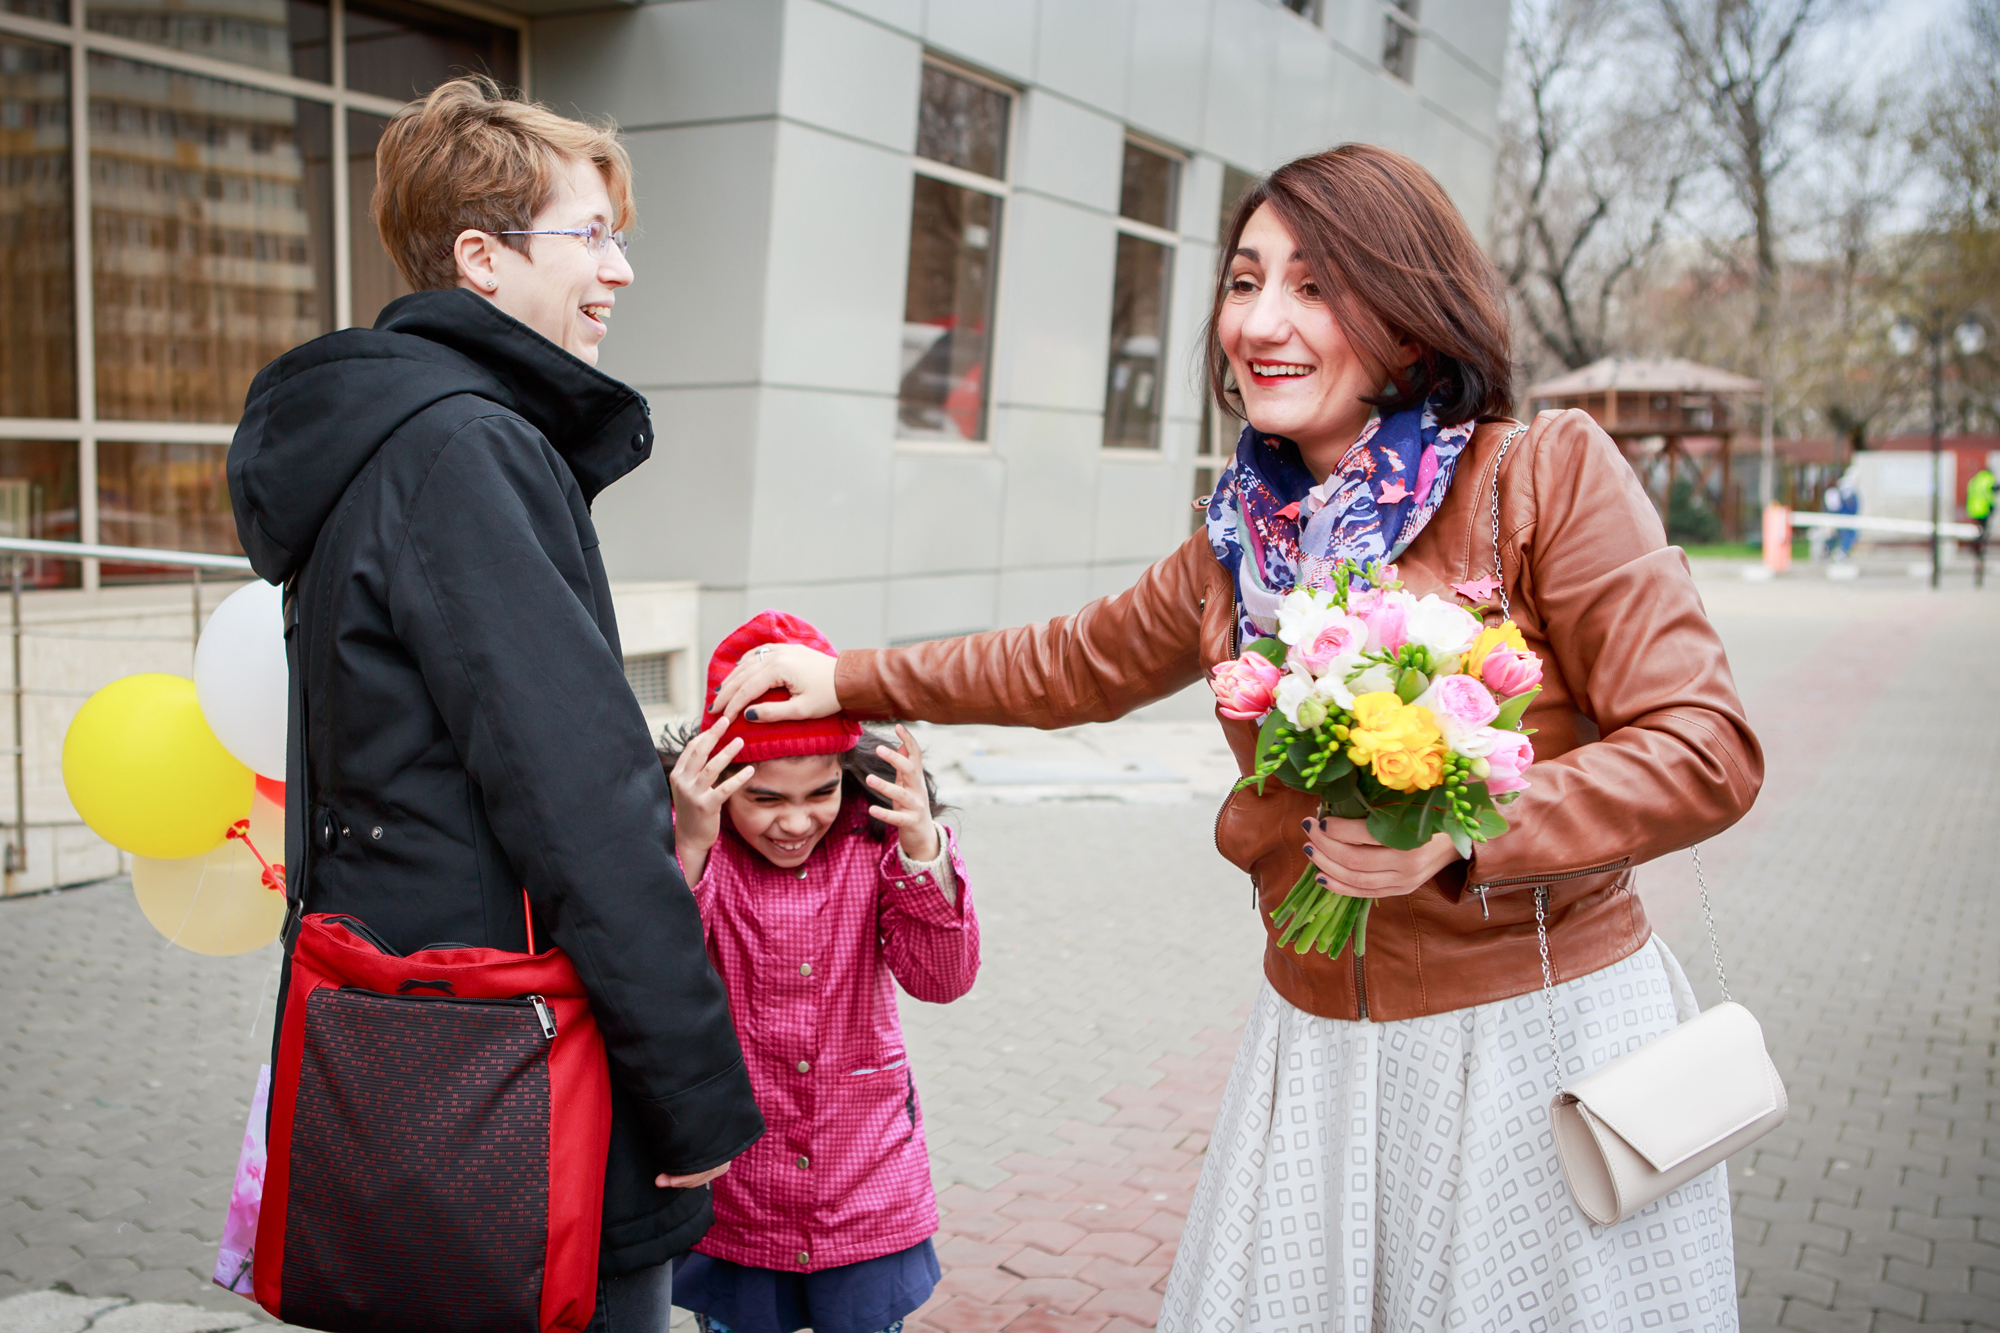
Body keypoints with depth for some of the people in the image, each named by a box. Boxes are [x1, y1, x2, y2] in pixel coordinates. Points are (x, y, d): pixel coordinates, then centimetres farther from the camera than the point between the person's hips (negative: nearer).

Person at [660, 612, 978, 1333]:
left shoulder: (872, 840, -8)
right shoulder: (684, 848, -13)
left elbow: (942, 977, -16)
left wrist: (923, 850, -32)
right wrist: (689, 848, -38)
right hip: (730, 1195, -1)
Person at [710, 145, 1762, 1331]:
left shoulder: (1549, 475, -10)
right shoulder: (1236, 549, 6)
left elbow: (1704, 750, -12)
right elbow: (1072, 665, 22)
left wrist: (1459, 834, -25)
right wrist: (846, 679, 22)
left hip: (1546, 1026, -4)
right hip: (1321, 1046, 5)